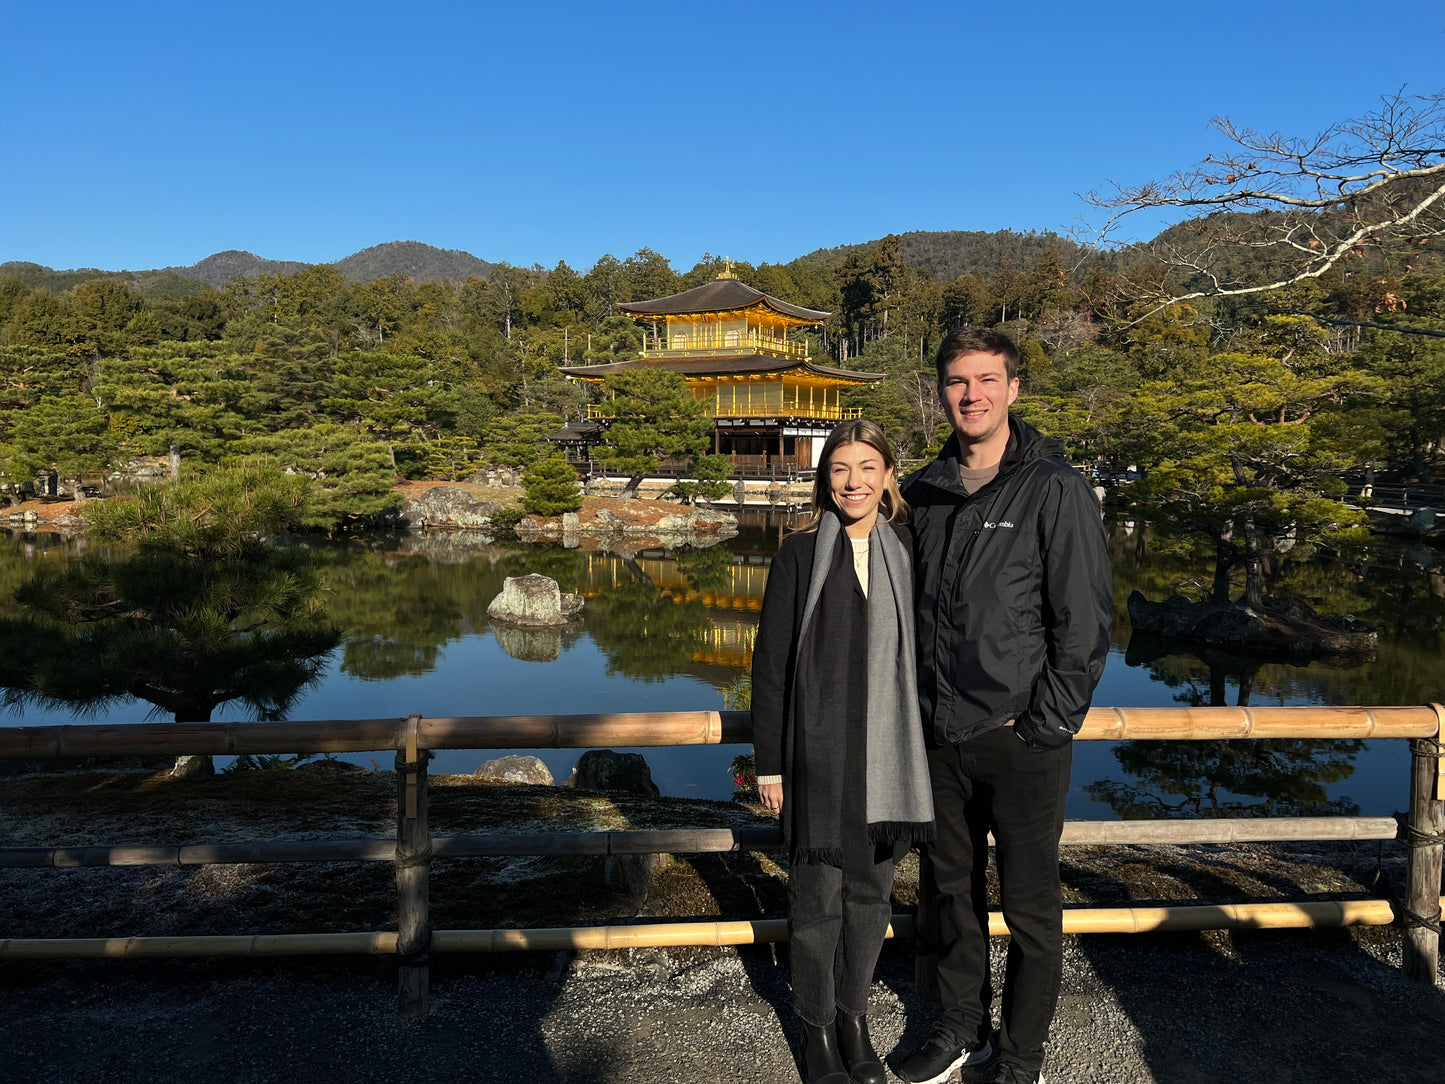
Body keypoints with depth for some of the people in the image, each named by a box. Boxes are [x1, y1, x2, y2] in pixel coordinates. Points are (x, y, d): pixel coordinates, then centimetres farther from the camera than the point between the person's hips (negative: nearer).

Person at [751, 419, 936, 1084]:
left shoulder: (906, 555, 5)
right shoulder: (798, 556, -3)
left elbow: (919, 656, 10)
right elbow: (770, 663, -2)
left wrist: (917, 753, 9)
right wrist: (769, 761, -4)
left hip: (886, 752, 3)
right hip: (817, 749, -3)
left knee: (870, 892, 14)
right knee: (818, 895, 6)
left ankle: (855, 1017, 33)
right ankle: (817, 1029, 26)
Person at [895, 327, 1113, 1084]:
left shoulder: (1055, 490, -9)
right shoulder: (924, 492, 6)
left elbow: (1085, 623, -10)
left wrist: (1044, 726, -12)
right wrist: (919, 707, 7)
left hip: (1023, 740, -5)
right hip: (941, 736, 5)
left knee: (1030, 907, 9)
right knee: (951, 889, 18)